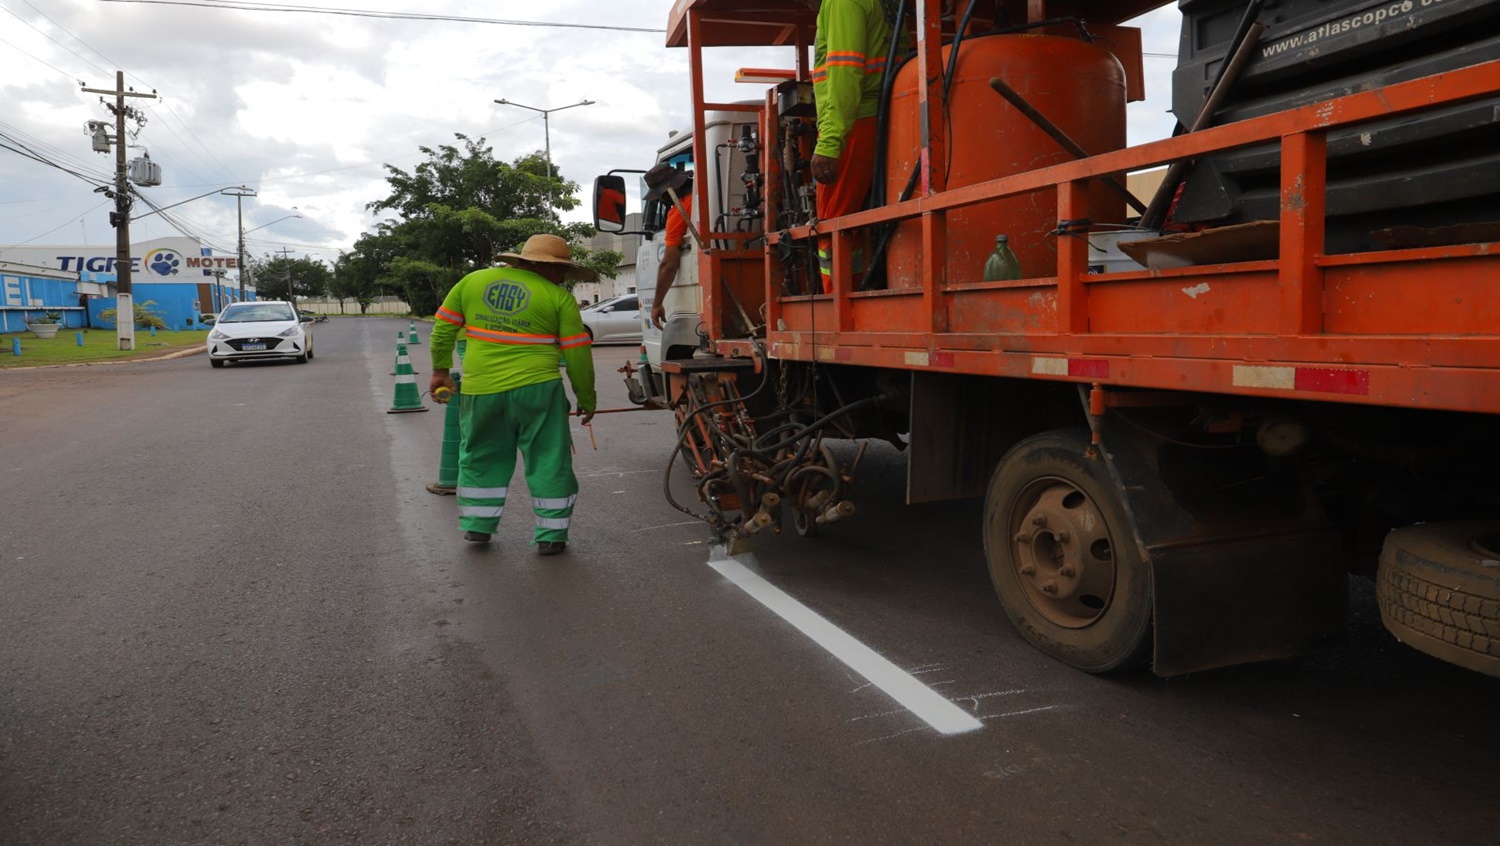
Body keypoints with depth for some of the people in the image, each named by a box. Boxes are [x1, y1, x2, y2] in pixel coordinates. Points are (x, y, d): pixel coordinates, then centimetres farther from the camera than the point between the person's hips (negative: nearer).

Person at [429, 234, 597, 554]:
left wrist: (440, 369, 24)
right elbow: (577, 355, -1)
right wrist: (587, 399, 8)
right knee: (548, 462, 8)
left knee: (481, 458, 21)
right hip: (536, 388, -3)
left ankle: (477, 526, 28)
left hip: (480, 389, 4)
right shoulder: (558, 297, -3)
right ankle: (550, 536, 12)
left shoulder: (472, 281, 9)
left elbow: (443, 328, 13)